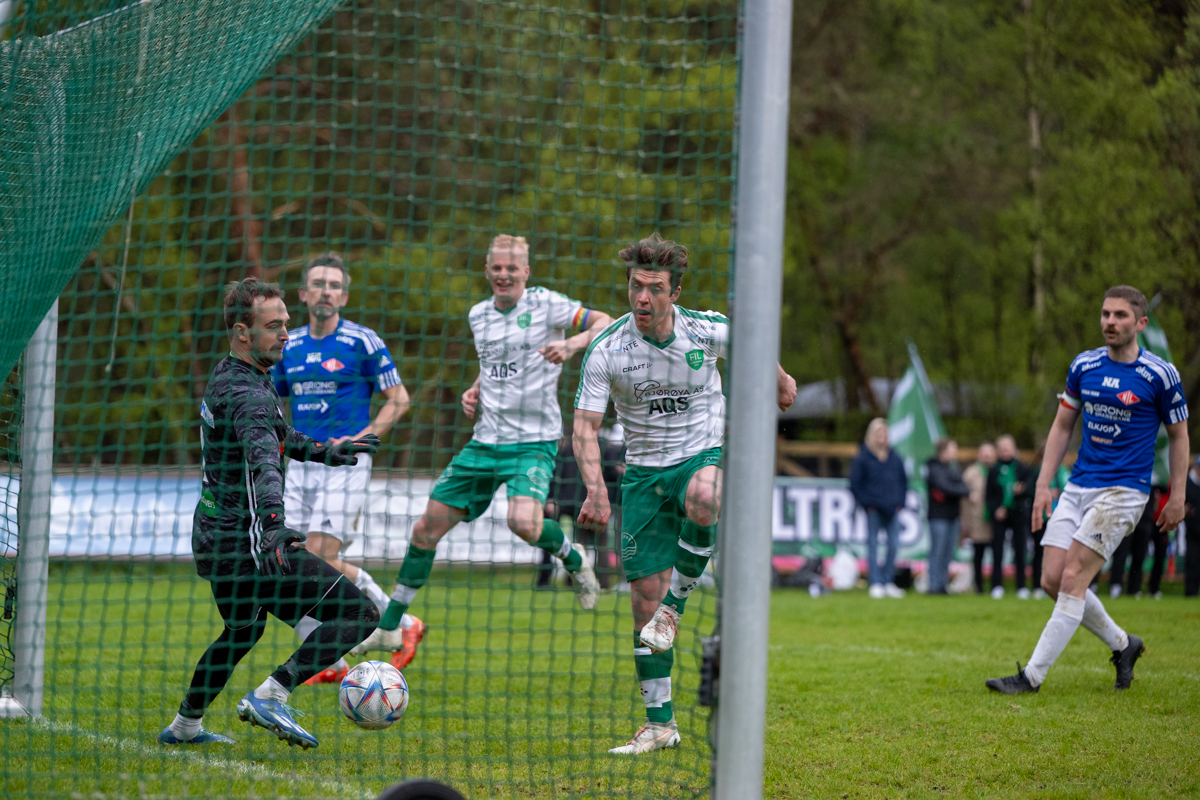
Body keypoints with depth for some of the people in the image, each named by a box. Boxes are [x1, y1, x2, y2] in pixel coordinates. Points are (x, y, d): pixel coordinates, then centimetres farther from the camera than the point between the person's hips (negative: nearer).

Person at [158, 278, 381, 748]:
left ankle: (184, 726, 42)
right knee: (359, 613, -13)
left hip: (215, 540, 10)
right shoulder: (248, 393, -20)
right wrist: (273, 528, -52)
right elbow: (263, 462, -38)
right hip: (245, 545, -10)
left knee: (244, 630, 34)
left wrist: (325, 452, 38)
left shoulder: (227, 376, 12)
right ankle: (270, 697, -18)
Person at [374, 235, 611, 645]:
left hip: (534, 442, -6)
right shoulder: (479, 315, 11)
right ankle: (389, 624, 15)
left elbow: (606, 324, -7)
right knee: (427, 528, 3)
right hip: (485, 440, 6)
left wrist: (572, 344, -25)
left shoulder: (545, 303, -6)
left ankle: (572, 556, 5)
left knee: (524, 523, -30)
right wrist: (475, 391, 8)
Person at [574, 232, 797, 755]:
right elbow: (585, 426, -14)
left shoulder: (711, 333, -11)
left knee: (702, 499, -40)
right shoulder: (606, 351, -12)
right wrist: (596, 488, -30)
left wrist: (781, 384, 30)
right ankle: (660, 724, 8)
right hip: (644, 471, 1)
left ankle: (674, 607, -18)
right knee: (643, 596, -2)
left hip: (704, 455, -1)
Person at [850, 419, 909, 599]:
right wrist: (865, 503, -8)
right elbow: (855, 483, -1)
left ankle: (888, 582, 11)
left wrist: (900, 501, 7)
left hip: (892, 509, 4)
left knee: (894, 545, 1)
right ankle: (875, 583, 2)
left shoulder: (895, 458, 10)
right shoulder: (863, 458, -2)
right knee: (873, 545, -1)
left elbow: (903, 481, 18)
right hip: (873, 510, -4)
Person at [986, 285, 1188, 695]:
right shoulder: (1084, 365, 6)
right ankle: (1122, 644, 22)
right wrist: (1043, 484, 8)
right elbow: (1062, 425, 15)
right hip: (1078, 487, 6)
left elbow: (1178, 435, 4)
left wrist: (1177, 497, 1)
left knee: (1073, 579, -15)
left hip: (1123, 490, -6)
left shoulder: (1160, 375, -7)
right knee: (1053, 580, -1)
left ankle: (1032, 676, -11)